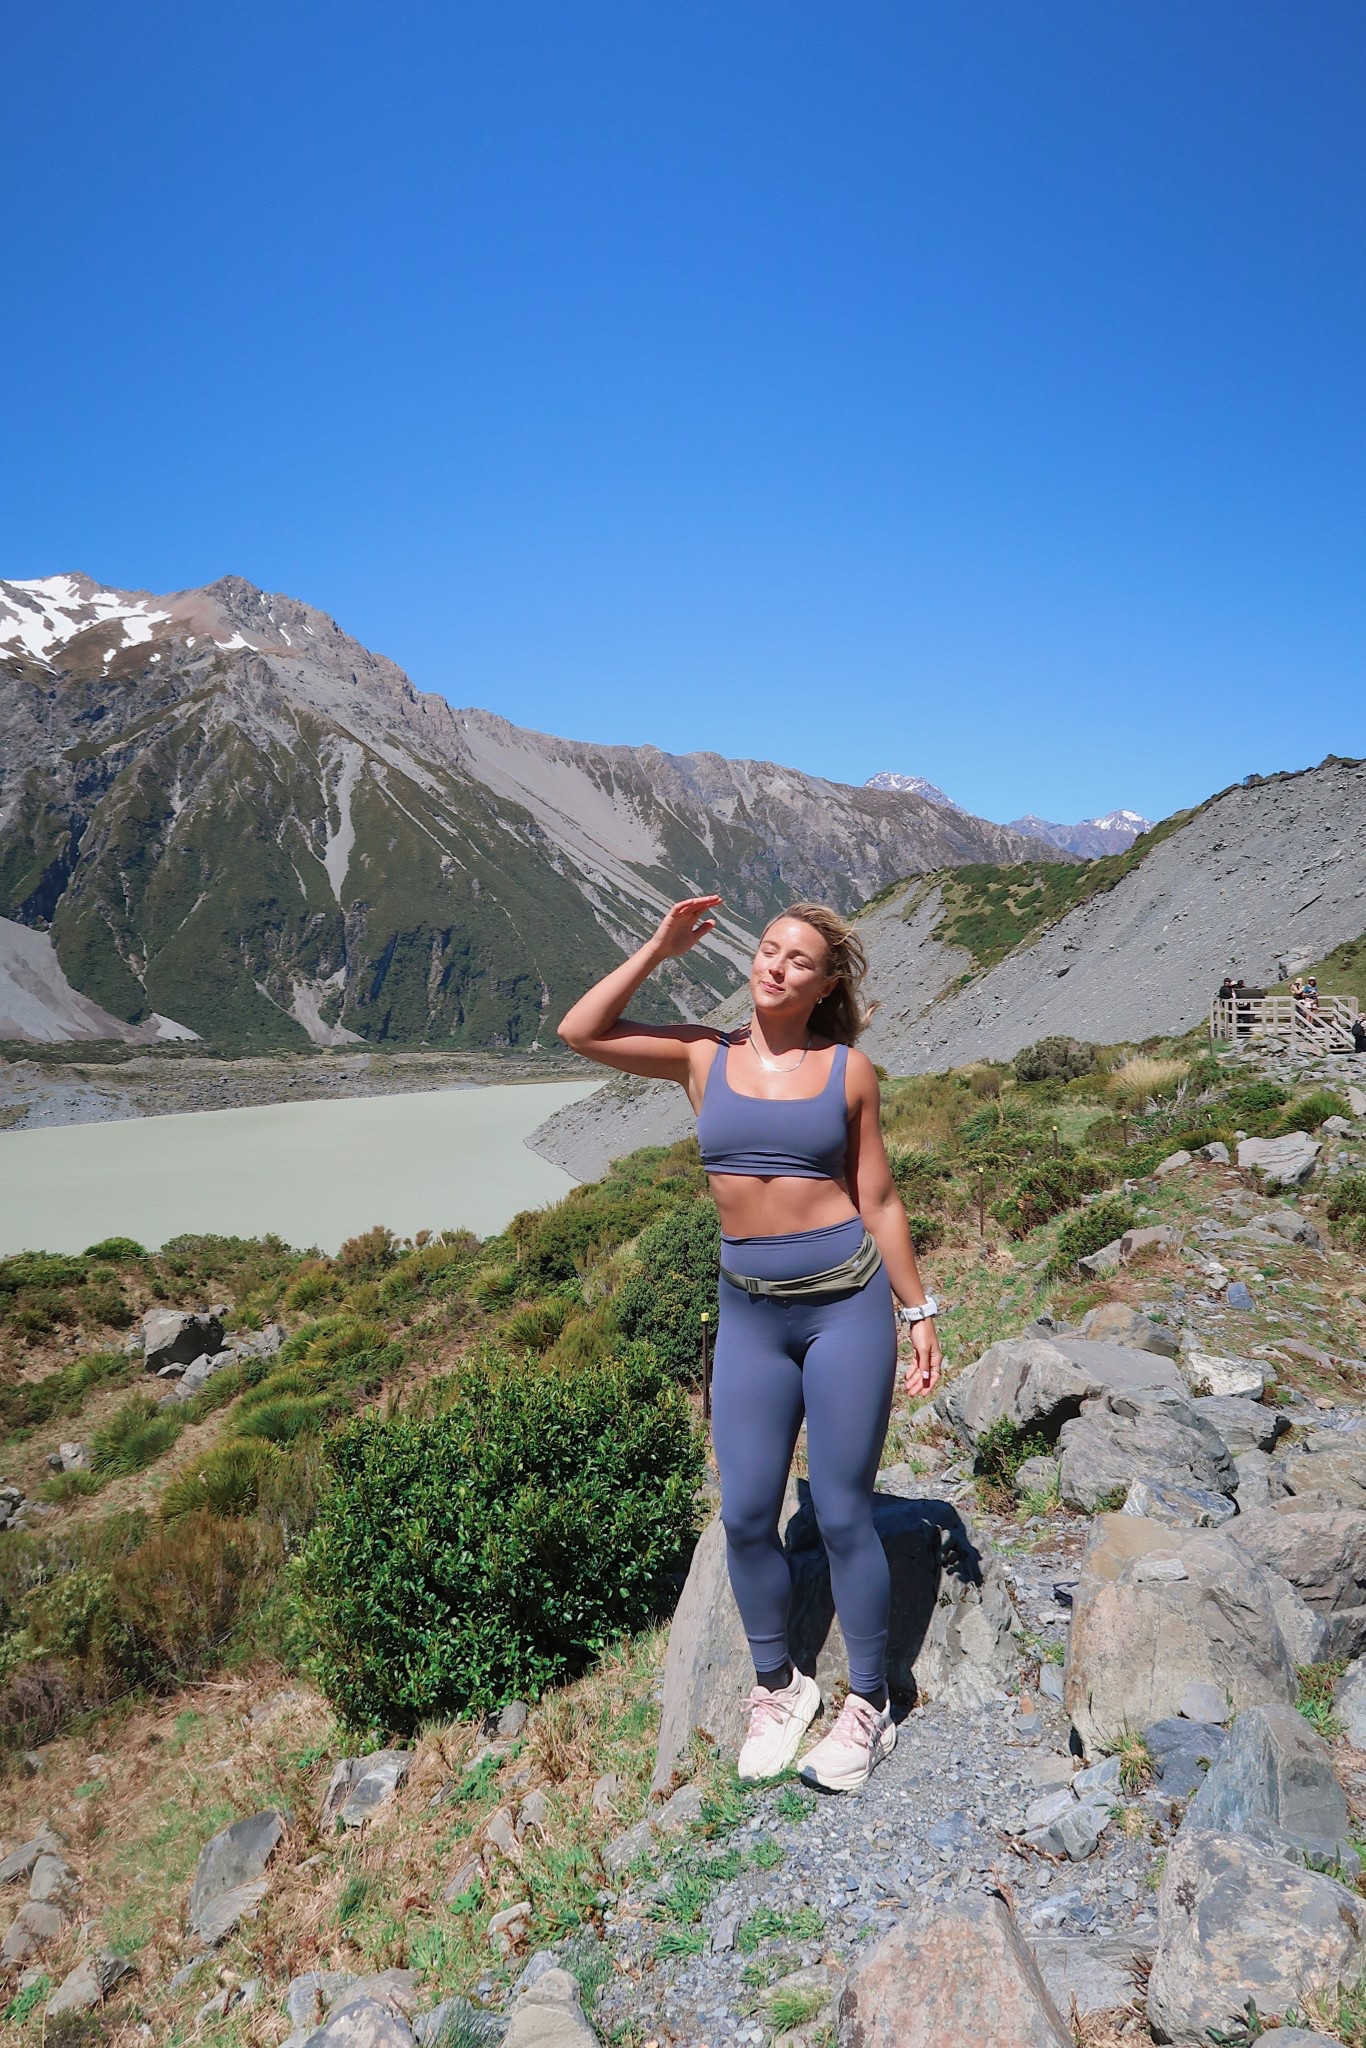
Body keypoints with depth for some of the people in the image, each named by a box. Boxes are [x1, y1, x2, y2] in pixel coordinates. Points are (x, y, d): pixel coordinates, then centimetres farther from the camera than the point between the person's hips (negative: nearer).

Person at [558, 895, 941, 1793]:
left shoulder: (848, 1070, -1)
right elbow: (580, 1032, -4)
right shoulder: (705, 1056, 3)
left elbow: (878, 1200, 3)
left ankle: (870, 1704, 25)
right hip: (750, 1312, 2)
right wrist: (659, 950, -4)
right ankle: (779, 1687, 30)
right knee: (746, 1515, 5)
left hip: (846, 1300, -2)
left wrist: (919, 1309, 3)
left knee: (843, 1513, 3)